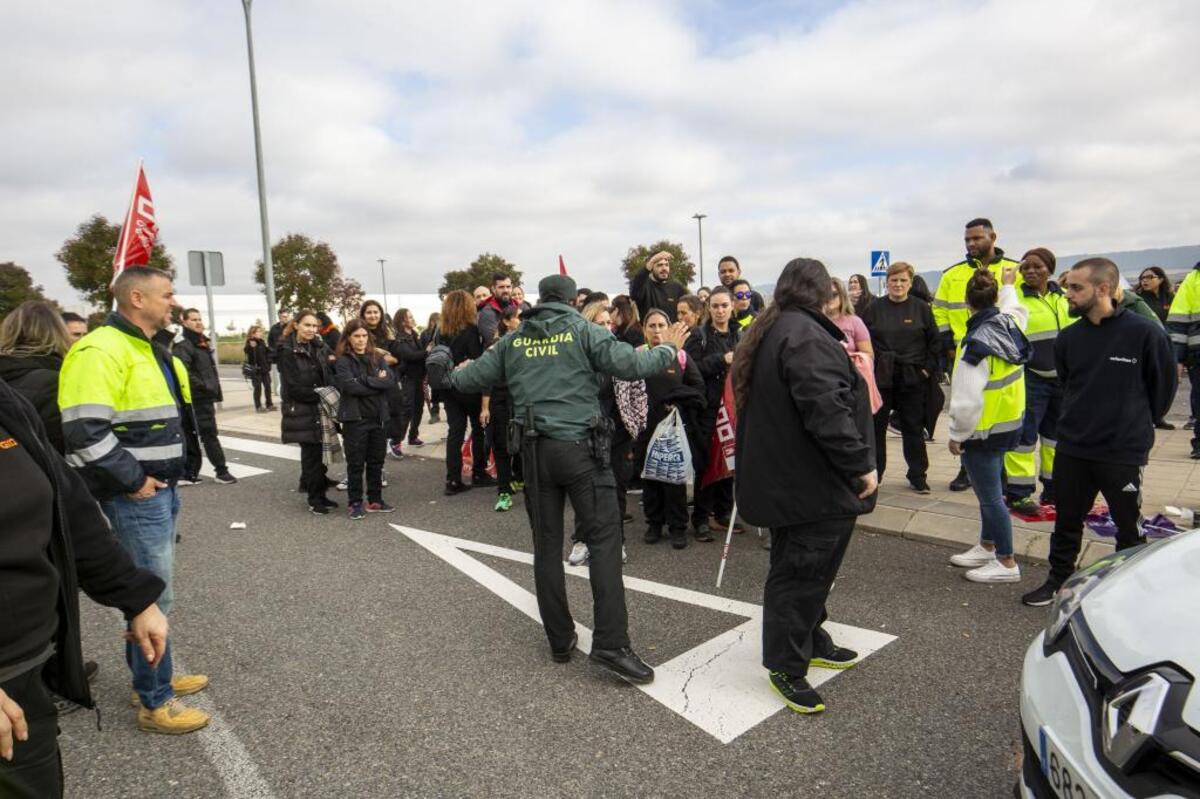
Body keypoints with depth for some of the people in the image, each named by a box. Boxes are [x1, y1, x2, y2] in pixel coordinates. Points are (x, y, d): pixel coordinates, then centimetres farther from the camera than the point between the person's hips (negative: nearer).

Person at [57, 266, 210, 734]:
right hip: (135, 494, -10)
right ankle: (154, 702, 11)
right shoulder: (101, 351, -18)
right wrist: (132, 480, -19)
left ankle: (153, 675, 34)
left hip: (161, 488, 10)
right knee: (153, 595, -2)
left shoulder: (151, 350, 14)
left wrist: (166, 475, 17)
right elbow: (84, 431, -25)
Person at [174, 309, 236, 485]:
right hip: (197, 399, -9)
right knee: (209, 434, -4)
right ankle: (222, 471, 2)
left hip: (205, 398, 9)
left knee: (192, 436, 11)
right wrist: (204, 387, -22)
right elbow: (184, 373, -24)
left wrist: (215, 391, 18)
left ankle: (189, 474, 15)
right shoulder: (183, 345, -12)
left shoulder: (204, 343, 18)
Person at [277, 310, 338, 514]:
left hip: (321, 409, 6)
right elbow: (293, 387, -14)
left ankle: (320, 494, 18)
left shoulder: (318, 346, 11)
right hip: (302, 411, -6)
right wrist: (320, 395, -13)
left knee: (319, 453, 8)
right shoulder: (287, 351, -9)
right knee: (312, 454, -1)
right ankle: (314, 499, 10)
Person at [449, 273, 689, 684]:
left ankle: (560, 640, 19)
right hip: (578, 447, -4)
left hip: (534, 450, 4)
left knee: (547, 546, 11)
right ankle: (610, 643, -8)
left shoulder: (514, 340, 10)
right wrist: (668, 349, 8)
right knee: (604, 538, -2)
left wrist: (455, 374, 41)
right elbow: (632, 365, -10)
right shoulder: (583, 330, -1)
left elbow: (470, 378, 17)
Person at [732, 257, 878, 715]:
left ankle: (810, 642, 38)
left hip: (781, 480, 11)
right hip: (814, 484, -11)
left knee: (800, 569, 22)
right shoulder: (806, 335, -19)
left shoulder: (764, 334, 14)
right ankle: (786, 667, 13)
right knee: (802, 574, 1)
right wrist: (861, 464, -20)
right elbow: (827, 410, -26)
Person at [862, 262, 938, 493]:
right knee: (875, 427, 5)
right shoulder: (874, 308, 3)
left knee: (913, 428, 8)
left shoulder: (921, 309, 3)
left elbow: (934, 342, 5)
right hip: (880, 378, 0)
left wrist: (928, 368, -4)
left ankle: (918, 476, 18)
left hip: (912, 379, 0)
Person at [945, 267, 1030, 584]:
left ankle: (1006, 564, 14)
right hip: (1010, 423, 9)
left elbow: (967, 400, -27)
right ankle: (987, 548, 37)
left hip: (984, 432, -9)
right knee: (990, 490, 22)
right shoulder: (1011, 323, -2)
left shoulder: (977, 344, -26)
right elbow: (1015, 307, 27)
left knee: (990, 496, 3)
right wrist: (1009, 285, 45)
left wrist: (957, 435, -14)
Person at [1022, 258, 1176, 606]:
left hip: (1123, 452, -4)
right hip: (1072, 449, 4)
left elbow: (1164, 384, 0)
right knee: (1067, 522, 14)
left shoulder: (1145, 333, -13)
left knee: (1129, 528, 12)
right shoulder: (1069, 338, 0)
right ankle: (1058, 581, 29)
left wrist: (1139, 425, 8)